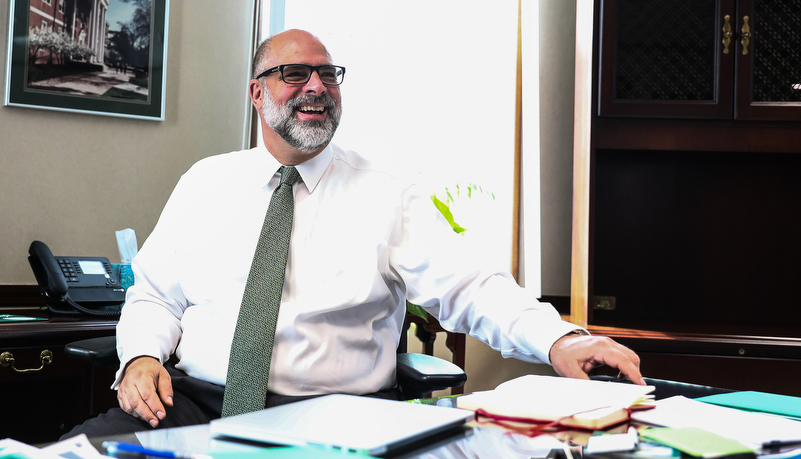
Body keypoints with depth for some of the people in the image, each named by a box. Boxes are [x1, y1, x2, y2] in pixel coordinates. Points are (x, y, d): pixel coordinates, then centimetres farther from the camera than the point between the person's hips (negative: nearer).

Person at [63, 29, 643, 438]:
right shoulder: (205, 182, 14)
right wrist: (141, 355, -5)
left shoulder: (389, 196, 5)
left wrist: (559, 339, -23)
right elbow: (155, 295, 17)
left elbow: (469, 289, -5)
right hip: (196, 399, 2)